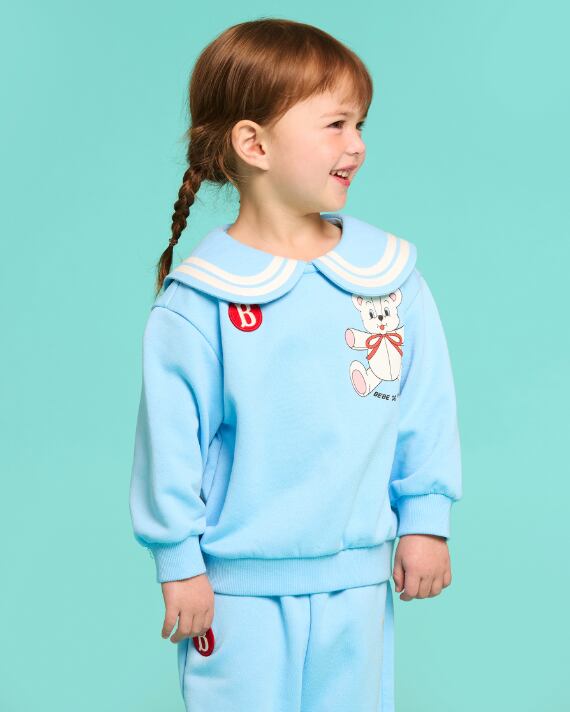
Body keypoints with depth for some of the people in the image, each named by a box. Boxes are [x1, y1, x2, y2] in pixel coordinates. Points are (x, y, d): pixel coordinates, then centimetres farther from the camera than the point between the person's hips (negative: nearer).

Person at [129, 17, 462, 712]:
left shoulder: (390, 274, -1)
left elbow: (427, 403, 6)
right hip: (237, 586, -3)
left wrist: (425, 519, 6)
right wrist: (178, 563, -5)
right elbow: (170, 437, -8)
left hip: (356, 578, 4)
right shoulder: (199, 300, -12)